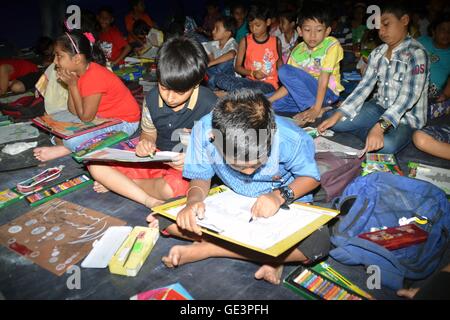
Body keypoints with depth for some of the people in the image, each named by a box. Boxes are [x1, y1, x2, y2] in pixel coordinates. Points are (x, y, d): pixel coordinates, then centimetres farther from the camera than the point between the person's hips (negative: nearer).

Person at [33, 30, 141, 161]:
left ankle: (64, 149, 1)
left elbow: (85, 117, -21)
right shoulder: (78, 73, 1)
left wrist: (73, 85, -20)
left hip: (124, 122, -9)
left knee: (72, 139, -25)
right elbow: (74, 112, -1)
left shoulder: (94, 77, -26)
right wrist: (70, 85, -11)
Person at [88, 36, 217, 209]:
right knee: (96, 165, -8)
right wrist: (146, 144, -14)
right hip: (156, 159, 4)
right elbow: (148, 133, 10)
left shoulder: (209, 106, -18)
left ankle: (118, 184, -9)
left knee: (170, 188, -40)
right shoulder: (152, 98, -5)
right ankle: (149, 200, -21)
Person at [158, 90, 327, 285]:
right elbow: (201, 177, -9)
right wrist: (194, 200, -32)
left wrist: (280, 195, -29)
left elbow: (311, 177, -11)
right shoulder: (204, 130, -26)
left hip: (285, 202, -1)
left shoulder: (291, 139, -29)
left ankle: (205, 249, -20)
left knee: (317, 244, -34)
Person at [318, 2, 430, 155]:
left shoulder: (416, 53, -16)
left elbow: (409, 95, -27)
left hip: (407, 116, -5)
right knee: (333, 120, -11)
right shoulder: (377, 53, 3)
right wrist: (337, 115, -17)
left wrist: (380, 126, -42)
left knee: (385, 146, -36)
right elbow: (364, 87, -3)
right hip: (380, 108, 5)